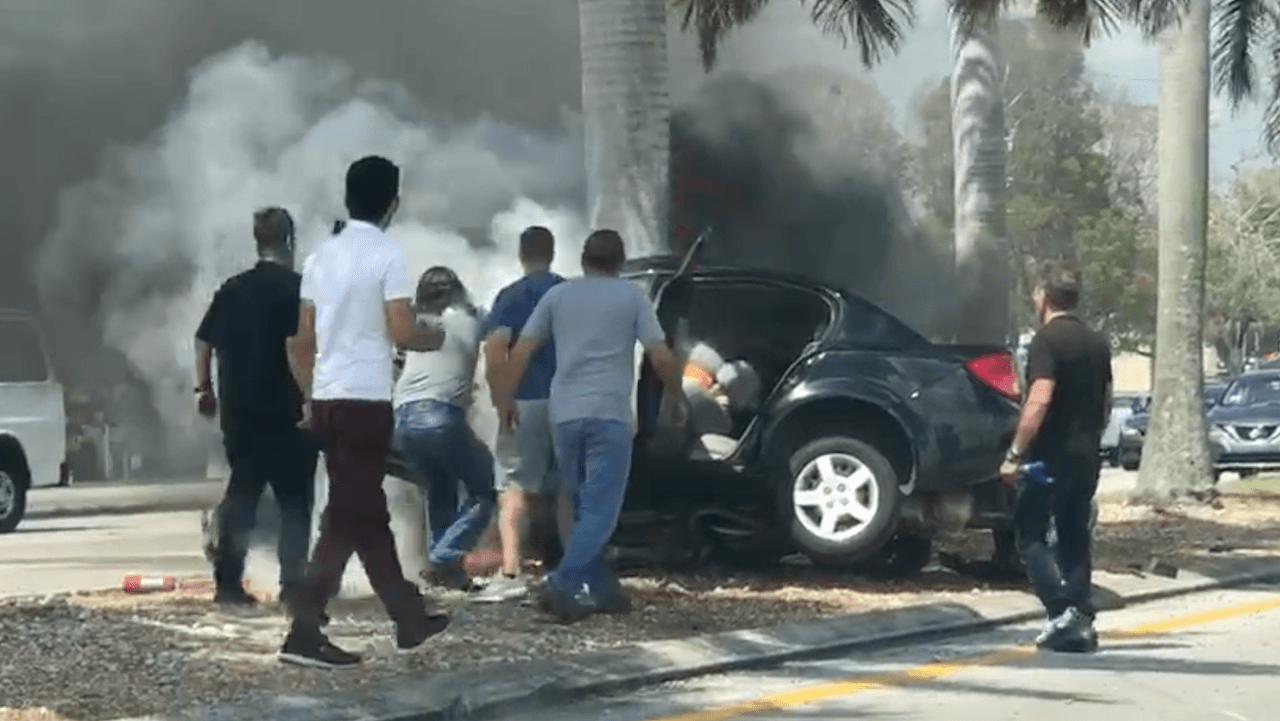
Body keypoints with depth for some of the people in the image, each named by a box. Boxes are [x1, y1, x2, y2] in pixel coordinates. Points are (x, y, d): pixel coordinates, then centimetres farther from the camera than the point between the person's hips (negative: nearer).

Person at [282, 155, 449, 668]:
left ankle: (410, 618, 25)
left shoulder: (321, 256, 11)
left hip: (327, 398, 8)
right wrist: (434, 338, 7)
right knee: (348, 518, -5)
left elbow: (303, 340, 13)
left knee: (367, 511, 14)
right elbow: (402, 333, -14)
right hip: (365, 399, -8)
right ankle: (304, 633, -10)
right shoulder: (387, 255, -9)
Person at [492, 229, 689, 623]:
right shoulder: (631, 296, 6)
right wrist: (677, 399, 15)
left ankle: (602, 589, 16)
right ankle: (561, 584, -22)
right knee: (599, 510, -5)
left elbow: (521, 352, 7)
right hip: (609, 414, -3)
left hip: (564, 414, 4)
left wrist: (505, 398, 17)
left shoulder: (558, 295, 12)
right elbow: (661, 357, 0)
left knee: (583, 506, 16)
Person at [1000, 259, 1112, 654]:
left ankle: (1062, 612, -14)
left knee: (1031, 535, 1)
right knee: (1074, 539, 13)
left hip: (1050, 457, -7)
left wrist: (1015, 454, -22)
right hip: (1086, 458, 7)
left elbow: (1039, 401, -24)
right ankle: (1081, 622, 9)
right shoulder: (1097, 343, 12)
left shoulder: (1047, 340, -14)